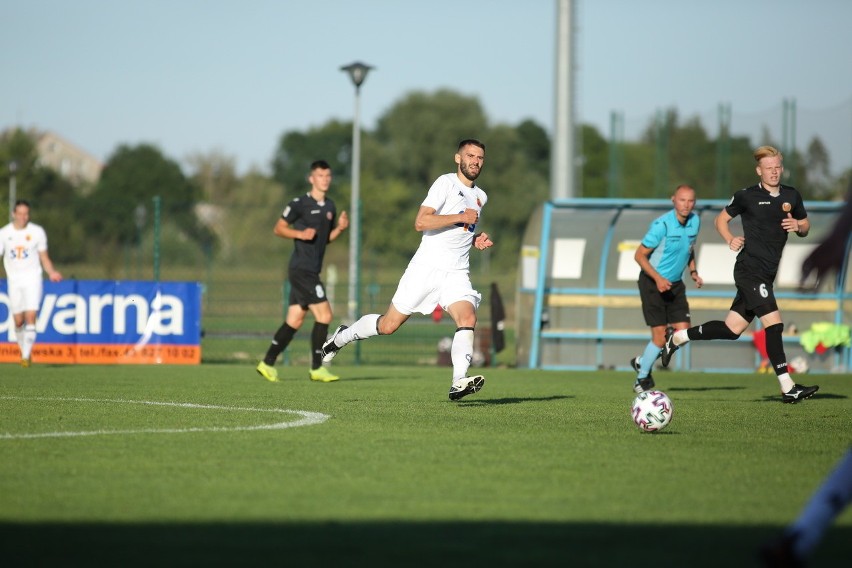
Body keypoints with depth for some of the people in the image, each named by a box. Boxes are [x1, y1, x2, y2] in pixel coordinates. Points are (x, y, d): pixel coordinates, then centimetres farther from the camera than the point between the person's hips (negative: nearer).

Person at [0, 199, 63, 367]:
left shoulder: (37, 232, 2)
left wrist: (51, 272, -10)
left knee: (30, 316, -16)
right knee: (18, 321, 4)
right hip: (14, 280, 2)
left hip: (33, 278, -2)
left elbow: (44, 258, 7)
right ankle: (24, 350, 25)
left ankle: (26, 356, -15)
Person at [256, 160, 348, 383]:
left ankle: (267, 363, 14)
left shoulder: (330, 206, 14)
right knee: (324, 315, -12)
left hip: (311, 271, 8)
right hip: (301, 270, -8)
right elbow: (279, 228, -5)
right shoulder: (299, 204, -9)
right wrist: (300, 234, -20)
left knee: (294, 321, 8)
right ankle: (317, 368, -6)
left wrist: (340, 228, 2)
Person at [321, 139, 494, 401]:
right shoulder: (446, 183, -6)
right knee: (389, 325, 2)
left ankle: (459, 383, -33)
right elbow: (420, 222, -18)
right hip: (426, 267, -5)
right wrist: (460, 218, -19)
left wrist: (477, 240, 14)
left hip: (456, 273, 5)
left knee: (468, 318, -23)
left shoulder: (481, 197, 17)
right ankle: (342, 337, 29)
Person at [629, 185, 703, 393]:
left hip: (675, 284, 6)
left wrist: (693, 271, 6)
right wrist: (658, 278, -25)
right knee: (659, 335, -10)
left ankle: (643, 361, 20)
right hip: (652, 282, -6)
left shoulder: (695, 221, 1)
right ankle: (642, 380, 11)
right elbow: (640, 255, -15)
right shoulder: (661, 225, -20)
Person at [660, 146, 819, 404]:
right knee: (774, 323, -17)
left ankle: (677, 338, 27)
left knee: (732, 329, 9)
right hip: (749, 269, -7)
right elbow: (721, 219, 9)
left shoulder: (791, 196, 12)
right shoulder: (747, 196, -3)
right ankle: (788, 388, -16)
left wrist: (798, 226, -2)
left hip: (766, 274, 7)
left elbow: (805, 226, 22)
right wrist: (730, 239, -9)